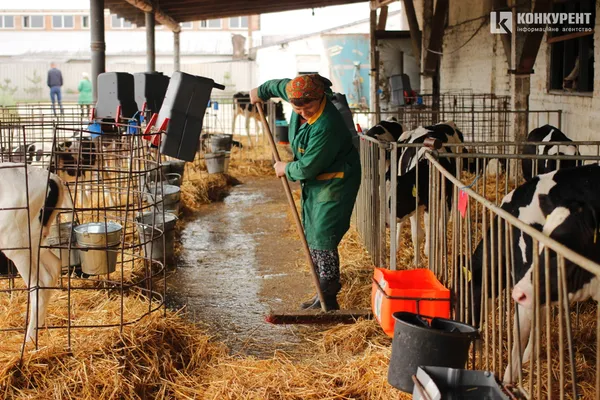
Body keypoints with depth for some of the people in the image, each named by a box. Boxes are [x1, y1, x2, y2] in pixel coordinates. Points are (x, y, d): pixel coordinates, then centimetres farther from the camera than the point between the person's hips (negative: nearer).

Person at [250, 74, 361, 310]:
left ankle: (328, 299, -7)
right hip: (313, 182, 10)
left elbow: (307, 167, -25)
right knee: (312, 237, 13)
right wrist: (261, 91, 36)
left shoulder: (326, 127, -33)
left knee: (323, 239, -13)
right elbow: (281, 85, 19)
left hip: (334, 183, -10)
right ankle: (324, 292, 22)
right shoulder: (299, 94, -7)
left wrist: (286, 169, -6)